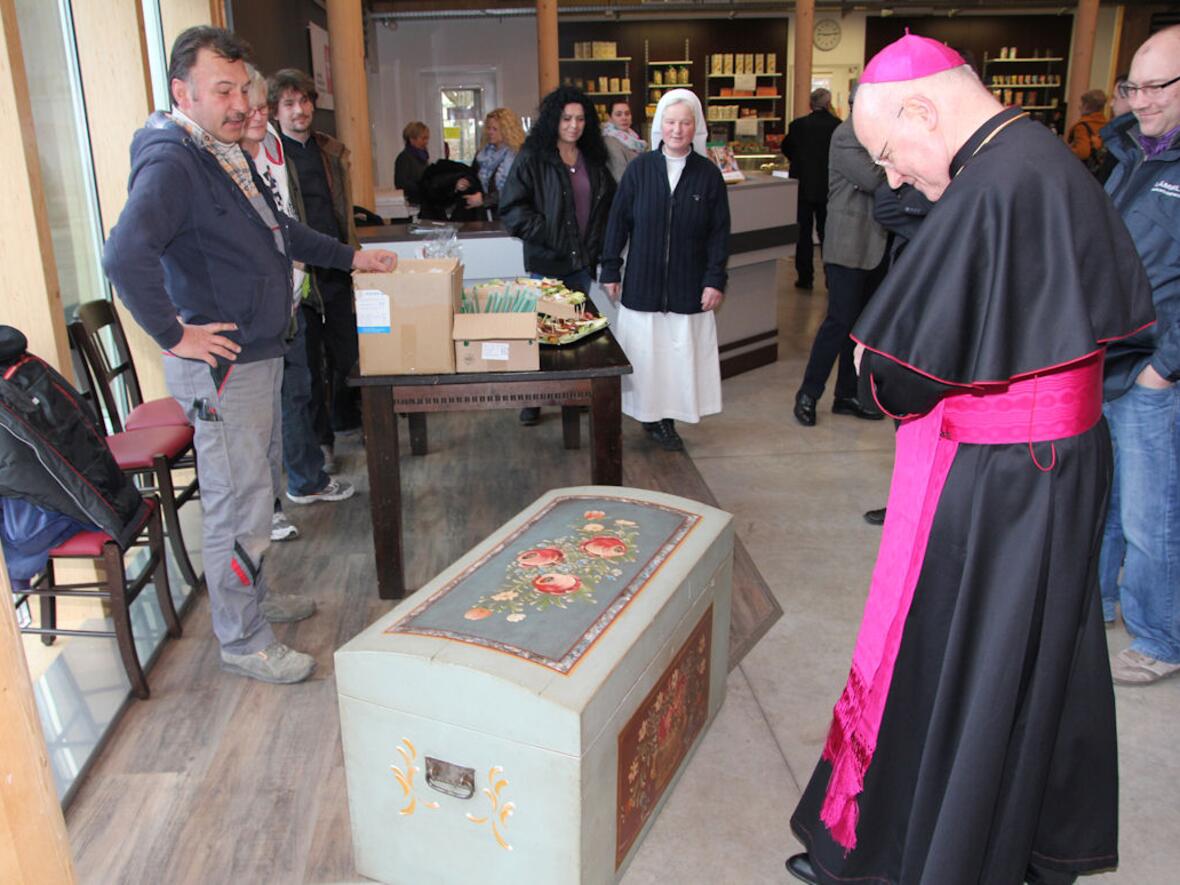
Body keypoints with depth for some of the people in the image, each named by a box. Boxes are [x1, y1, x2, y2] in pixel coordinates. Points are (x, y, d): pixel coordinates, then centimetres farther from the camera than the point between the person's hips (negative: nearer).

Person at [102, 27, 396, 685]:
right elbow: (126, 255, -37)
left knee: (253, 490, 22)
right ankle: (244, 643, 17)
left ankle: (254, 598, 41)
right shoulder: (171, 162, -20)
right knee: (238, 508, 0)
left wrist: (350, 256, 26)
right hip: (221, 368, -10)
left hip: (261, 357, 10)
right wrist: (174, 335, -28)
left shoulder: (228, 151, 12)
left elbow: (277, 229, 28)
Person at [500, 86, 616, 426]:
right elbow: (512, 207, -12)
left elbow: (608, 204, 19)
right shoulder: (532, 159, -7)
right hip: (546, 262, -5)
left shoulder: (593, 160, 9)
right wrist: (547, 236, -16)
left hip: (582, 260, 5)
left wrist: (598, 243, 8)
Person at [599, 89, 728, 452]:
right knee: (645, 353, 3)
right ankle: (649, 415, 17)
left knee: (679, 353, 4)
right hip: (642, 282, 0)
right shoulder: (639, 168, 0)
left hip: (688, 286, 0)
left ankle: (667, 419, 18)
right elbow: (618, 221, 2)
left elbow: (719, 231, 2)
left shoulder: (708, 174, 1)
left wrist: (715, 279, -4)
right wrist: (610, 271, 0)